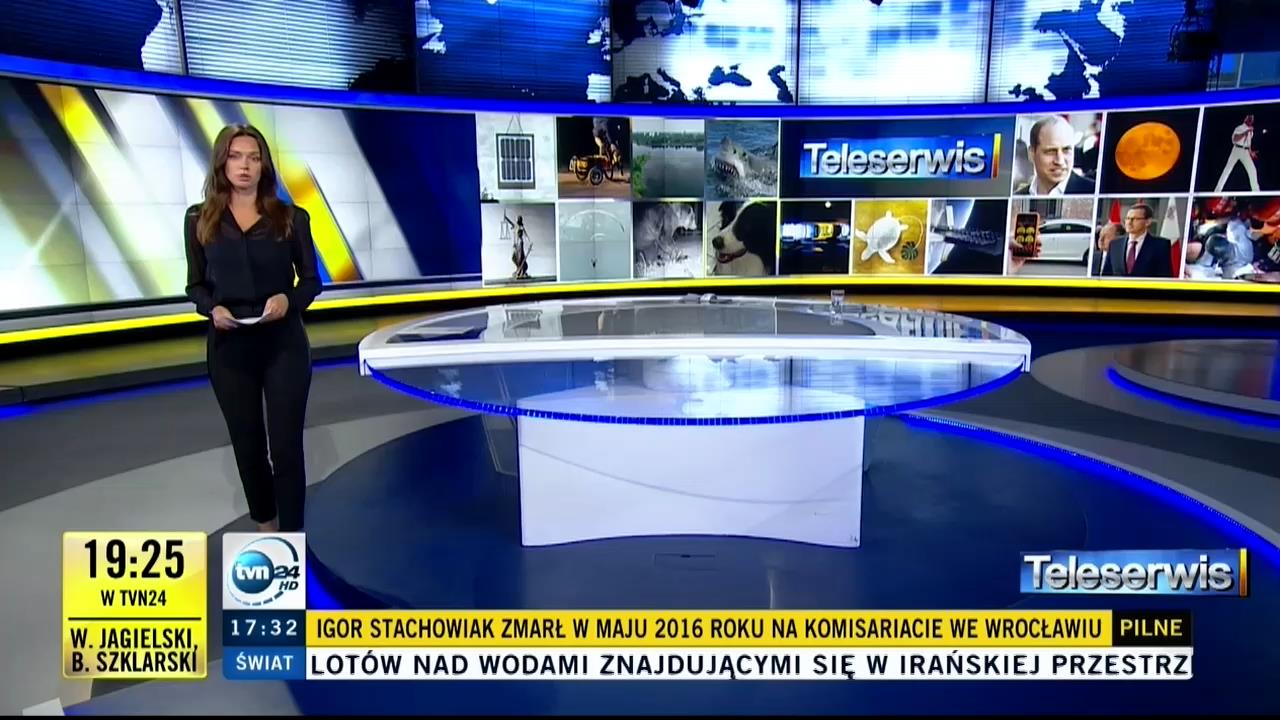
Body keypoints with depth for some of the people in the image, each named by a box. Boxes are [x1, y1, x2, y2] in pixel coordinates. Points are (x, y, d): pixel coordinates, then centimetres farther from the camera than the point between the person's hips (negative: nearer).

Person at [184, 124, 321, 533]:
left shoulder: (291, 218, 0)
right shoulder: (200, 219, 3)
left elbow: (312, 280, 3)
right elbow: (195, 285, 8)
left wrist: (289, 299, -17)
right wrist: (211, 309, -13)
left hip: (284, 345, -2)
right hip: (230, 348, 2)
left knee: (286, 445, -3)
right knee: (247, 443, 14)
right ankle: (265, 525, 34)